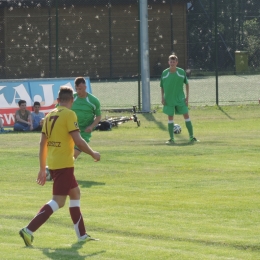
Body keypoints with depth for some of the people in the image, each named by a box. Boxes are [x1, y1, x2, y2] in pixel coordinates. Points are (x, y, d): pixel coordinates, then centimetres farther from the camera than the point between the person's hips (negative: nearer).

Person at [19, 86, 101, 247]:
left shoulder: (49, 115, 12)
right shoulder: (69, 114, -10)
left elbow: (43, 144, 14)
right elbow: (78, 141, -16)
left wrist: (42, 169, 19)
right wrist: (93, 154, 0)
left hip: (52, 163, 8)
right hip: (64, 164, -8)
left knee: (75, 193, 20)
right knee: (59, 201, -8)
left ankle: (82, 235, 24)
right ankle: (29, 230, -18)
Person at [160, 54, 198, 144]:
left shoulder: (181, 72, -3)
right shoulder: (164, 73, -3)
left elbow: (187, 84, 8)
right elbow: (162, 86, 7)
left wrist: (187, 96, 2)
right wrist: (162, 97, -1)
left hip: (180, 99, 0)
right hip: (169, 99, 0)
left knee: (186, 115, -2)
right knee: (170, 117, 2)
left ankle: (191, 136, 5)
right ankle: (171, 138, 8)